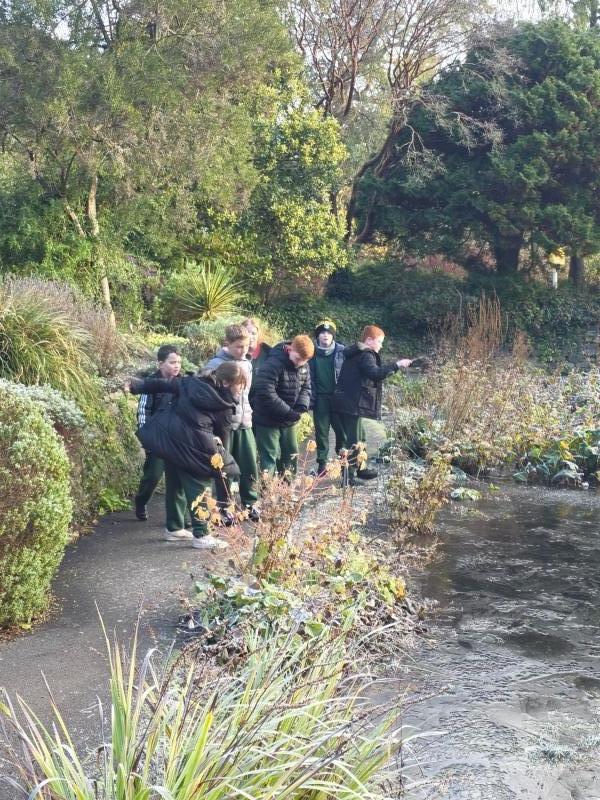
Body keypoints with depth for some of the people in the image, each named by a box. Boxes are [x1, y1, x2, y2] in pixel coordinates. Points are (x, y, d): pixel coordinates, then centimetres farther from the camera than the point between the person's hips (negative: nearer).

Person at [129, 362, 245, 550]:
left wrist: (135, 386, 21)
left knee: (175, 483, 19)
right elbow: (222, 434, 9)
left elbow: (162, 385, 15)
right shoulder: (225, 406, -1)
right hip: (192, 444, -7)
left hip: (167, 437, 7)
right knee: (198, 487, 3)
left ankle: (174, 528, 30)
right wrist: (219, 454, 26)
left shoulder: (191, 382, 12)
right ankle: (201, 535, 3)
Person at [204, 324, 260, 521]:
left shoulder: (247, 364, 8)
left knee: (250, 466, 7)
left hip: (244, 423, 6)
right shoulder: (215, 365, -12)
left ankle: (250, 504, 21)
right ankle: (223, 508, 14)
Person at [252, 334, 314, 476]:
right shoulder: (274, 363, -25)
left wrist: (302, 406, -13)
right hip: (269, 421, -8)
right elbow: (265, 393, -30)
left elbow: (306, 387, 9)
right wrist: (289, 412, -27)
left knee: (291, 456, 18)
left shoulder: (304, 366, 2)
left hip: (289, 421, 8)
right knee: (269, 459, -3)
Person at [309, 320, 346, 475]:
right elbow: (309, 377, 3)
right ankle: (322, 463, 14)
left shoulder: (342, 351, -1)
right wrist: (310, 398, -4)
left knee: (342, 429, 1)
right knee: (321, 431, 7)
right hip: (320, 398, 1)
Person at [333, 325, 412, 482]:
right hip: (353, 404, -10)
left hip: (346, 401, 10)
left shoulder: (355, 354, 19)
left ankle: (359, 468, 35)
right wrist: (396, 365, -28)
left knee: (356, 437, 22)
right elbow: (375, 373, -30)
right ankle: (349, 475, -5)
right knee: (354, 441, -7)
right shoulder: (365, 355, -13)